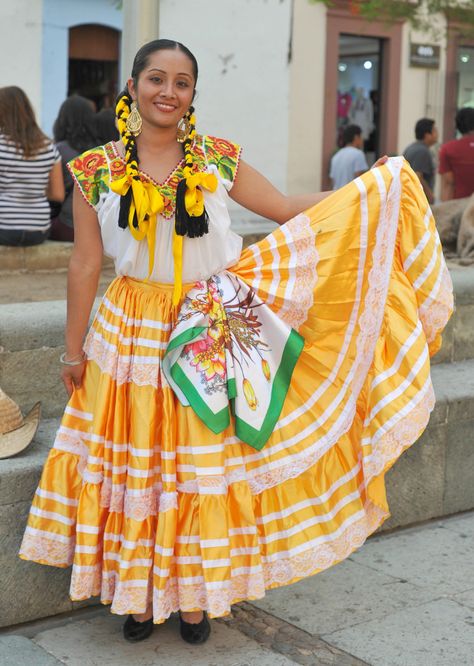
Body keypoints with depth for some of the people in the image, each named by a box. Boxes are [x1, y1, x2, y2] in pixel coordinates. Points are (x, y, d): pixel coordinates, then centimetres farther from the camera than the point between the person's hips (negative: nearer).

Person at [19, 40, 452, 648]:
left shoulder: (219, 159, -1)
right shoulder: (96, 170, -3)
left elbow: (289, 211, 4)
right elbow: (85, 265, 1)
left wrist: (371, 186, -2)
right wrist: (73, 347, 3)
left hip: (209, 334, 1)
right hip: (131, 333, 0)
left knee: (203, 465, 7)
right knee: (132, 465, 6)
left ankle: (193, 594, 25)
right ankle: (137, 593, 24)